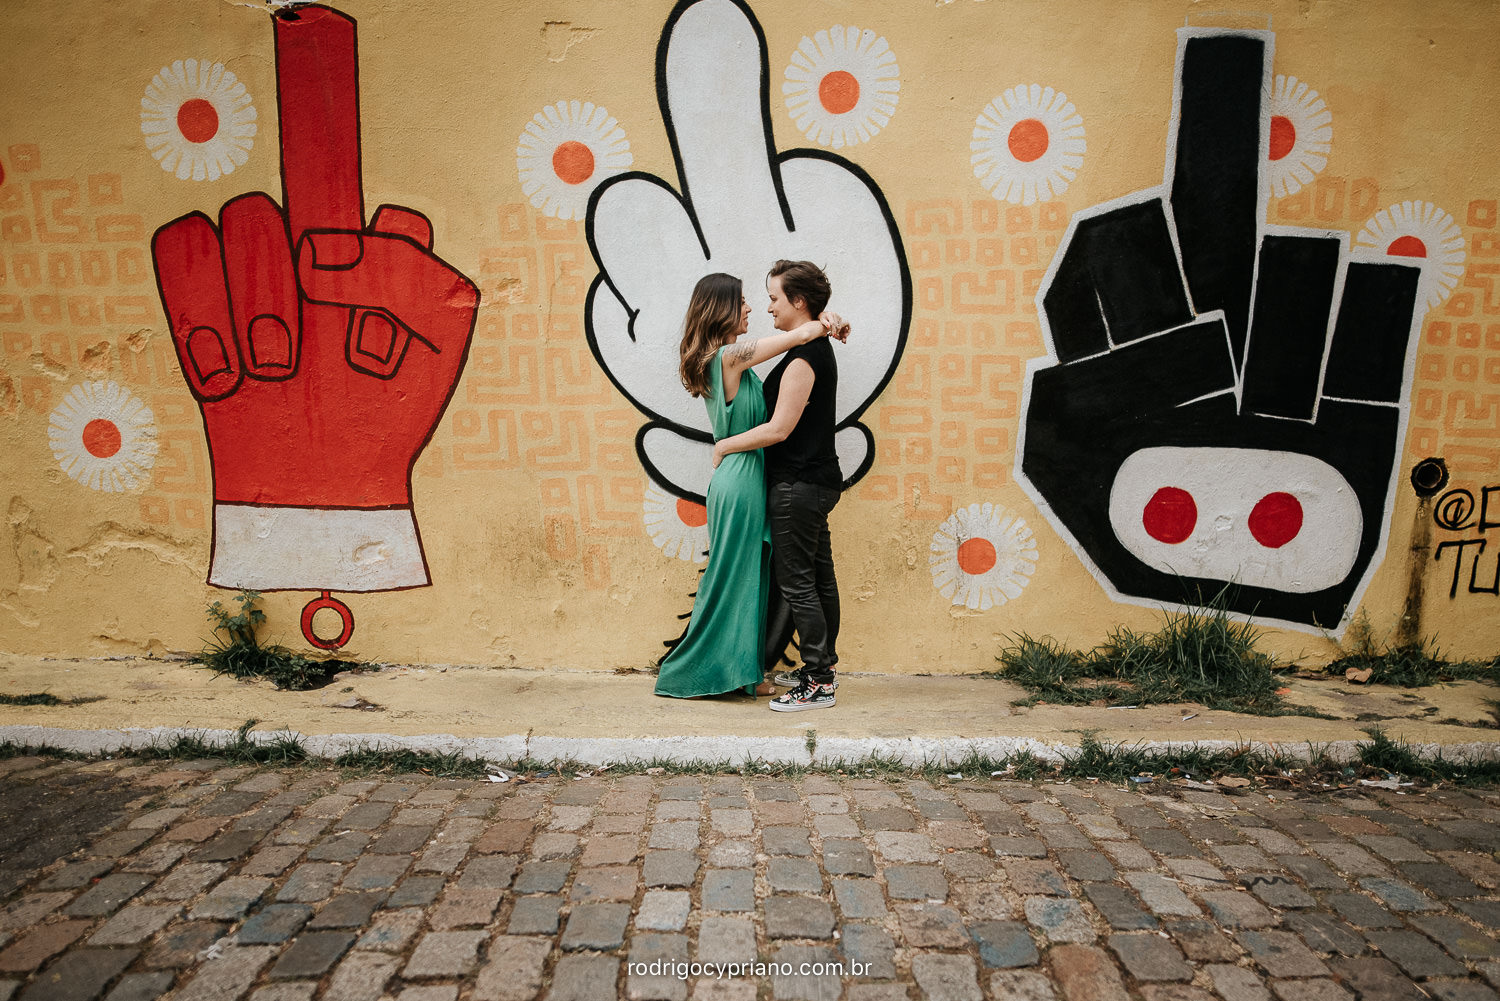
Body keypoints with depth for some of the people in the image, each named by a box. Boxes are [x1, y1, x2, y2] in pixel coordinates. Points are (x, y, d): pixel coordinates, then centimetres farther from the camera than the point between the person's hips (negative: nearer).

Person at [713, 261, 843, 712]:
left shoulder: (803, 356, -18)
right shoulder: (818, 348, 14)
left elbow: (779, 429, -21)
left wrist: (725, 445, -10)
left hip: (798, 484, -10)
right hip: (817, 480, 10)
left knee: (796, 582, -4)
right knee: (818, 577, 14)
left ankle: (816, 684, 4)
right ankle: (823, 669, 24)